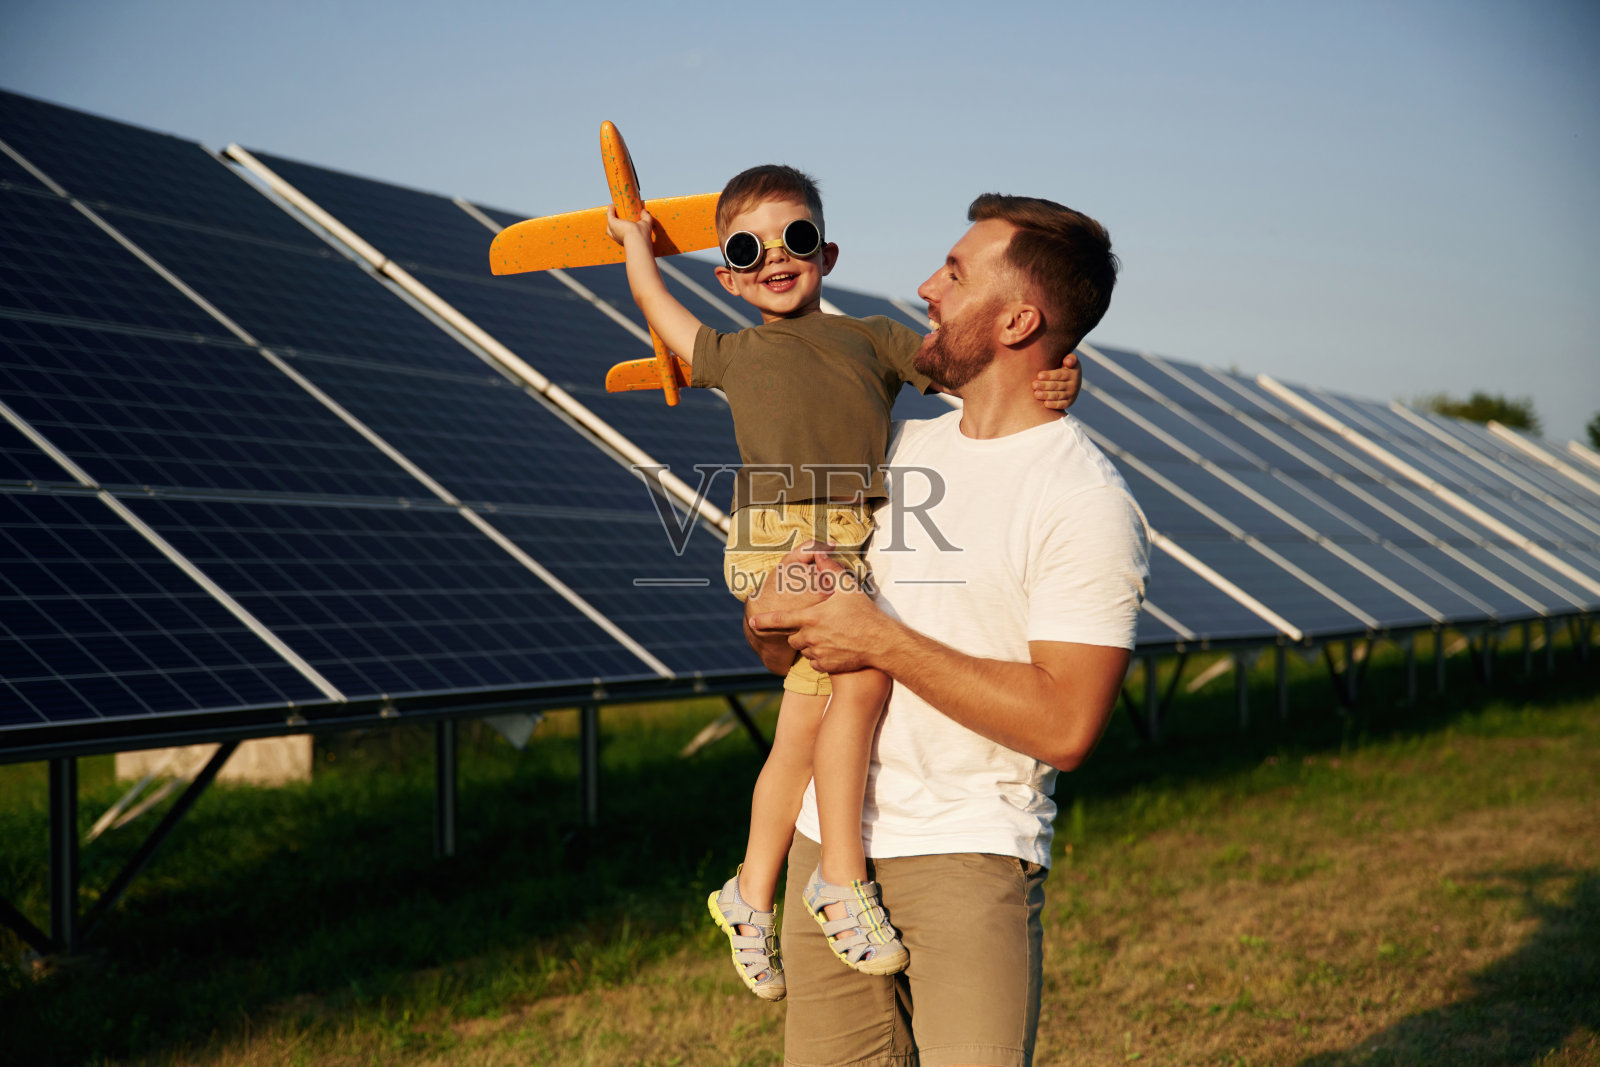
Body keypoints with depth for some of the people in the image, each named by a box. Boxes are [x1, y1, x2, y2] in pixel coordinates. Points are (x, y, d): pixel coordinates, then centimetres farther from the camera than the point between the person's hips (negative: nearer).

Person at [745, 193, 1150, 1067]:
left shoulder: (1087, 503, -10)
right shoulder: (899, 447, 12)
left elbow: (1064, 725, -18)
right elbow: (790, 654, 18)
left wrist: (883, 641, -17)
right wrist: (769, 617, -7)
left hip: (969, 855, -6)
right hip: (829, 838, 6)